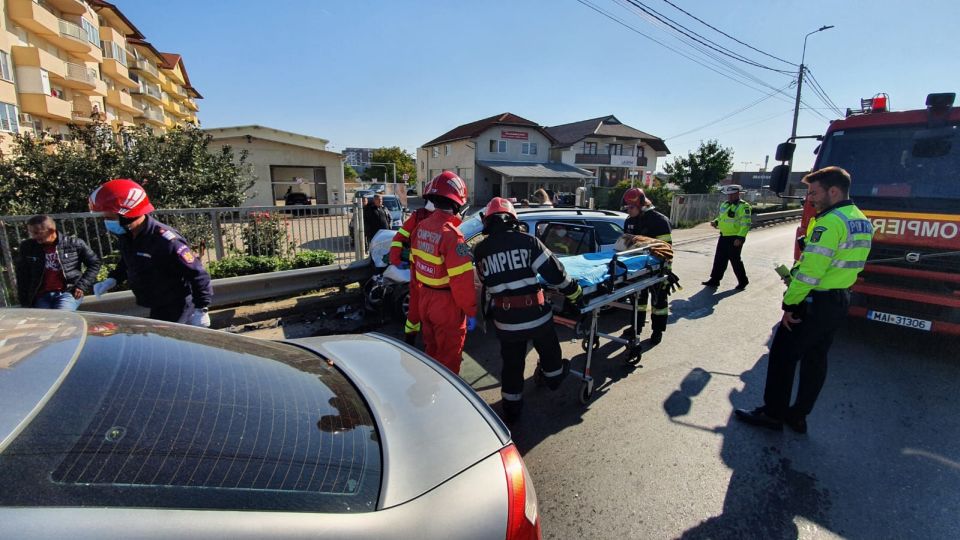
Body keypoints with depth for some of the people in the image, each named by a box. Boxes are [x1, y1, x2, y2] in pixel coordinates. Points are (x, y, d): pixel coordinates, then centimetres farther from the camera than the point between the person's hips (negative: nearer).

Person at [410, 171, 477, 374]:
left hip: (425, 298, 8)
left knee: (432, 348, 26)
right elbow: (462, 281, -25)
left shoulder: (421, 227, 0)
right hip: (446, 304, -8)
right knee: (449, 355, 12)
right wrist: (471, 312, -14)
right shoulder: (452, 235, -25)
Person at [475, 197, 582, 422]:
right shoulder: (527, 241, -8)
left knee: (511, 362, 19)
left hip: (505, 319, 2)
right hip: (535, 313, -1)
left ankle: (511, 407, 31)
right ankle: (555, 377, 53)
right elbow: (554, 271, -8)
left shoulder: (481, 250, 0)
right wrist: (574, 292, 6)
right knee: (549, 348, 28)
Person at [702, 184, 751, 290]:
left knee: (735, 260, 1)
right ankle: (714, 280, 15)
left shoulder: (743, 206, -12)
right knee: (719, 259, 8)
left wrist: (740, 238, -24)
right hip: (723, 237, 7)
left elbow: (746, 224, -17)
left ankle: (743, 281, 17)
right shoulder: (724, 205, 13)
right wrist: (715, 222, 4)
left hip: (735, 238, -7)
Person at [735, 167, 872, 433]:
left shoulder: (830, 222, -21)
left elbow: (810, 270, -24)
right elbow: (845, 262, 16)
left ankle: (773, 413, 12)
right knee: (815, 359, 16)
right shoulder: (862, 222, 11)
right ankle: (798, 415, 27)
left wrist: (790, 304, -17)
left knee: (783, 356, 2)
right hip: (840, 302, 10)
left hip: (814, 302, -10)